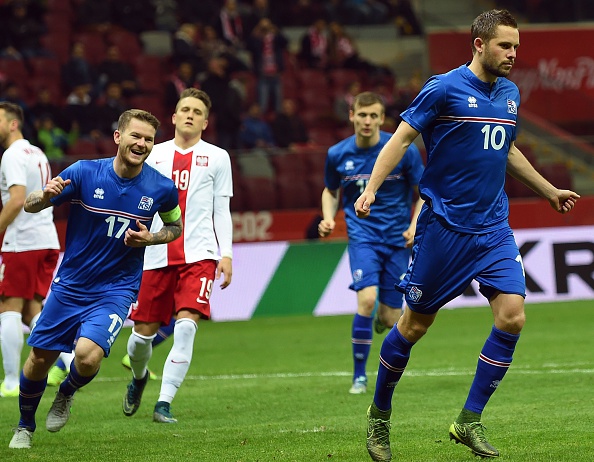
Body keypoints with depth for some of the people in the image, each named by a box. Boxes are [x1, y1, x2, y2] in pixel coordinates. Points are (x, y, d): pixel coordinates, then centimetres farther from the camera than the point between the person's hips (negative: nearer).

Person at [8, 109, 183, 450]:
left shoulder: (162, 188, -8)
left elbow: (176, 225, 13)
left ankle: (67, 394, 13)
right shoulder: (84, 172, -11)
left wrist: (150, 238, -9)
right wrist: (45, 196, -29)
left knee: (88, 356, -24)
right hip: (69, 286, 1)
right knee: (39, 359, 7)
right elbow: (30, 205, -4)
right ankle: (25, 426, 35)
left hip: (116, 290, -1)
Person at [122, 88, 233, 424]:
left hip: (199, 254, -2)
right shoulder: (154, 155, 12)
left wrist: (226, 254, 0)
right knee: (144, 331, 5)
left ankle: (165, 402, -15)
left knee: (186, 325, -18)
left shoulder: (217, 157, 9)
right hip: (156, 255, 2)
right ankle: (139, 376, 38)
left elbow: (221, 210, 9)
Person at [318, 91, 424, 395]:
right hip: (362, 235, 0)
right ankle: (359, 376, -10)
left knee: (390, 318, -2)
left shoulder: (403, 150, -8)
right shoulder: (338, 154, -2)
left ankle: (382, 315, 41)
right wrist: (328, 218, -3)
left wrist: (415, 225, -12)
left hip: (397, 238, 0)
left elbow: (425, 192, 3)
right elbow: (330, 191, 16)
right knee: (367, 298, -24)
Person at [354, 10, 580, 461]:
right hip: (444, 225, -5)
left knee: (512, 316, -11)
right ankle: (379, 417, 23)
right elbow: (401, 137, -8)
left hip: (494, 228, 5)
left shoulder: (510, 93, 10)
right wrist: (371, 189, -19)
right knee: (415, 324, 3)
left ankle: (470, 421, -1)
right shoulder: (444, 89, -9)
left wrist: (549, 190, 34)